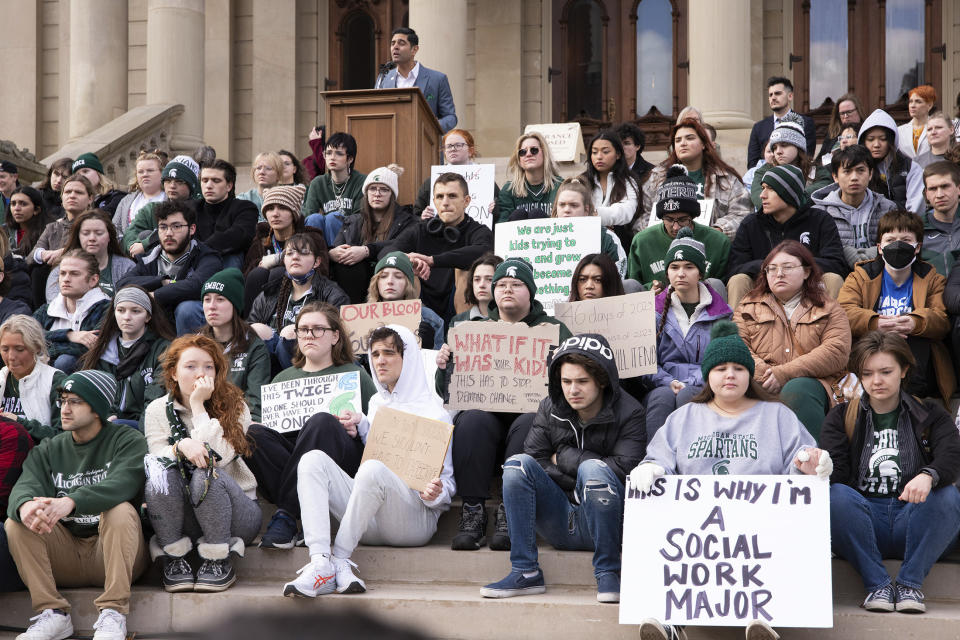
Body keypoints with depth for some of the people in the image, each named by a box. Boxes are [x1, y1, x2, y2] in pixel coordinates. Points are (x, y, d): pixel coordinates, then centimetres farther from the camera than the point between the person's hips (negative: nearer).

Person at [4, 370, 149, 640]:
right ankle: (53, 613, -20)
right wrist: (25, 505, -36)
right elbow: (25, 485, -8)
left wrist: (71, 502, -42)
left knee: (120, 511, -31)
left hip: (114, 552, -4)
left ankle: (113, 613, -31)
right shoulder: (48, 450, 12)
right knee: (15, 523, -16)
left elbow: (123, 483, -24)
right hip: (66, 554, 4)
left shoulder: (128, 441, -2)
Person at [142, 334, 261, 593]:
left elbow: (217, 458, -19)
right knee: (160, 472, -28)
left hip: (235, 511, -2)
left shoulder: (234, 406, -3)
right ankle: (174, 560, -15)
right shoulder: (158, 410, 4)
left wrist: (198, 405, -16)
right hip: (181, 517, 2)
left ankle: (218, 561, -17)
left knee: (206, 474, -33)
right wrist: (181, 446, -28)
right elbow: (156, 457, -8)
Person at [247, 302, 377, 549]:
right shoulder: (284, 378, 29)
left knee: (321, 422, -36)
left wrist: (358, 429, -10)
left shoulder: (354, 374, 20)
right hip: (286, 451, 3)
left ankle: (285, 516, -39)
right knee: (253, 433, -27)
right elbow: (265, 420, 24)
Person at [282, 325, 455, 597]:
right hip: (371, 522, 6)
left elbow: (446, 479, 1)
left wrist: (436, 494, -22)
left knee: (373, 470, -37)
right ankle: (321, 562, -35)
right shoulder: (376, 403, 22)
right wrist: (361, 426, 11)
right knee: (312, 460, -16)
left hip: (416, 518, -6)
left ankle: (339, 558, -27)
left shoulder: (431, 409, 2)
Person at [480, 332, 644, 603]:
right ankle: (525, 572, -19)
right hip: (560, 524, 4)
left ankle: (608, 573, -21)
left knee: (592, 468, -32)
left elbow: (623, 469, -17)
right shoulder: (551, 408, 6)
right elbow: (534, 461, -2)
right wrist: (584, 482, -13)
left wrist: (565, 457, -8)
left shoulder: (628, 413, -5)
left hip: (604, 520, -4)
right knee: (516, 463, -17)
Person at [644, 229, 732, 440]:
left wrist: (688, 383, -12)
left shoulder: (720, 314, 14)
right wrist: (669, 382, -13)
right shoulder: (656, 312, 16)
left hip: (706, 389, -1)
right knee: (663, 396, -35)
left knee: (687, 395, -36)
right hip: (663, 385, 1)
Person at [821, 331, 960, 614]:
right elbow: (836, 472, -3)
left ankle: (910, 582, -21)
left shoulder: (930, 415, 12)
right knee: (837, 495, -31)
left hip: (913, 521, 0)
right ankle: (876, 583, -24)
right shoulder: (841, 417, 13)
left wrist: (929, 476, -34)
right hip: (863, 521, 0)